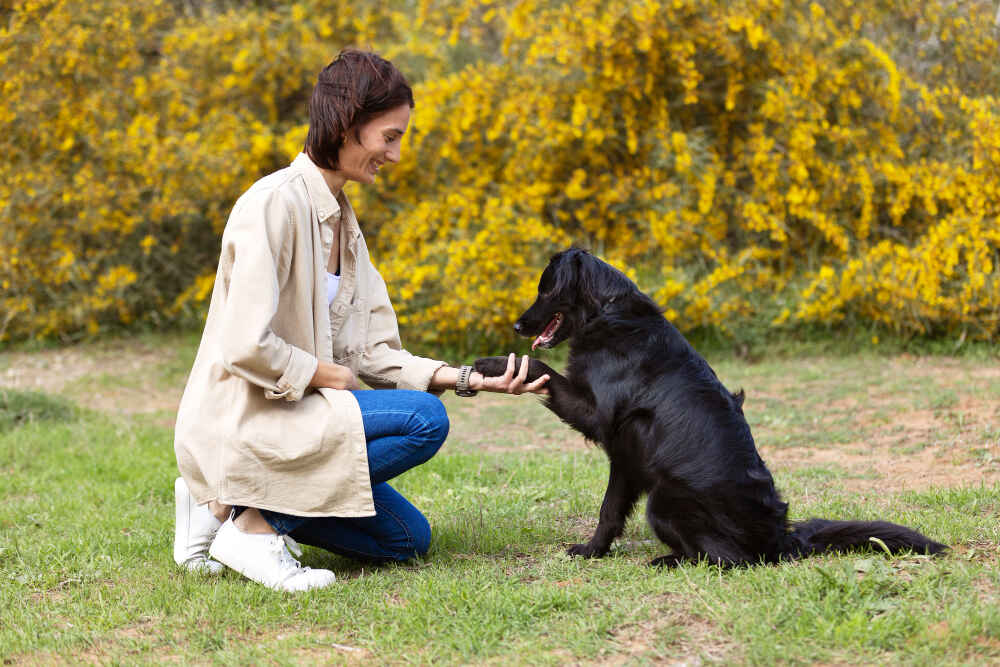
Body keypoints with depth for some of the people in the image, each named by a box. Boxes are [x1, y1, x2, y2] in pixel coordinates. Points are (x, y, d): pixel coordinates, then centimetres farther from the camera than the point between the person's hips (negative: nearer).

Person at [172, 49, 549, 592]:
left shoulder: (341, 219, 11)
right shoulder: (276, 202, -18)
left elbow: (371, 353, 7)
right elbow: (246, 347, -26)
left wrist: (468, 379, -4)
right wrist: (330, 377, -11)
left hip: (287, 418, 9)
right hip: (238, 422, -9)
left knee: (408, 538, 11)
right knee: (423, 419, -21)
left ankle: (226, 504, 9)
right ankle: (255, 524, -13)